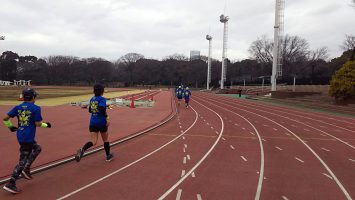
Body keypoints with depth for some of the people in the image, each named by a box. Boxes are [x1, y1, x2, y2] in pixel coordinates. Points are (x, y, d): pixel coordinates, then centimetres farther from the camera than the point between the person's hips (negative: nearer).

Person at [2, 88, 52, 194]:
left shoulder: (18, 107, 6)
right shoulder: (35, 108, -12)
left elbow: (5, 118, 4)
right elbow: (37, 124, -12)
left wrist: (10, 126, 21)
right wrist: (46, 124, 6)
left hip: (20, 135, 8)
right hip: (27, 138, -8)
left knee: (37, 148, 27)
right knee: (23, 160, -1)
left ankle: (26, 169, 19)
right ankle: (10, 184, 0)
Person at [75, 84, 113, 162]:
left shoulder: (92, 99, 9)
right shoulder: (102, 99, -12)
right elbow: (102, 109, -28)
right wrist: (106, 118, -20)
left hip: (92, 122, 5)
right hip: (102, 122, -5)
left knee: (93, 141, 2)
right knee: (105, 140, 16)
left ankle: (82, 149, -27)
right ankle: (108, 156, 30)